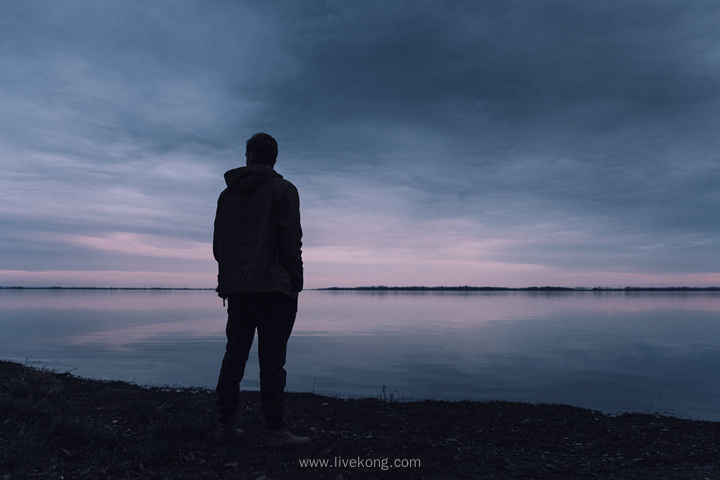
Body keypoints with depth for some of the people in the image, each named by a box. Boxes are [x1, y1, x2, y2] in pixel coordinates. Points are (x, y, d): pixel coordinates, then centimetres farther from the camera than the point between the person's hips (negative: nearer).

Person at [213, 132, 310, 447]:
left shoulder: (227, 194, 15)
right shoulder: (282, 190, -2)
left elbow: (218, 244, 15)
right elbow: (290, 242, -10)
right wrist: (295, 284, -4)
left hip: (236, 289, 5)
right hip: (273, 289, -5)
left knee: (234, 356, 12)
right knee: (272, 360, -4)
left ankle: (225, 425, 18)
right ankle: (276, 431, 0)